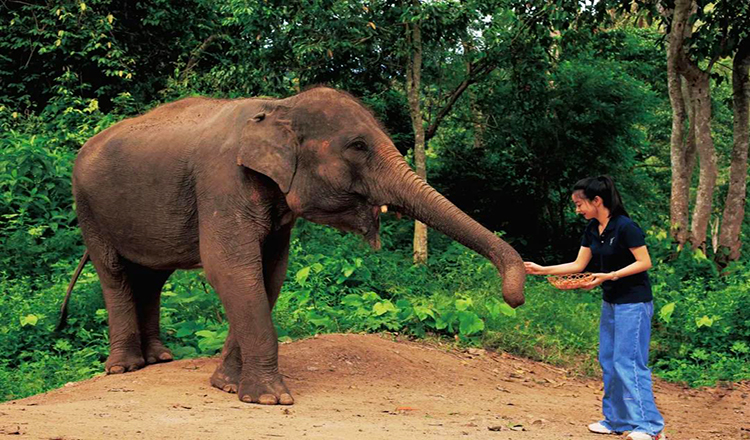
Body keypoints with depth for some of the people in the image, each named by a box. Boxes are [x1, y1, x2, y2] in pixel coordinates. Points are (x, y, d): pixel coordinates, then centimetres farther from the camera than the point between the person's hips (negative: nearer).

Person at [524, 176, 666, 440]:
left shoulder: (625, 227, -19)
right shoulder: (592, 229, 6)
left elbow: (644, 262, -17)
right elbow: (578, 265, 11)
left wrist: (610, 276, -25)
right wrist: (543, 270, 4)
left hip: (633, 302, -9)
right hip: (611, 302, 9)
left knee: (628, 362, -10)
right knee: (608, 361, 12)